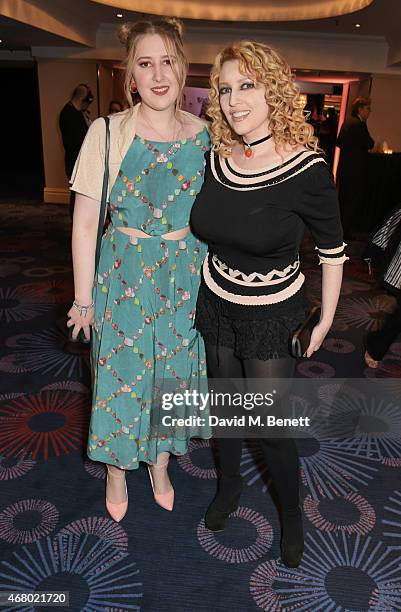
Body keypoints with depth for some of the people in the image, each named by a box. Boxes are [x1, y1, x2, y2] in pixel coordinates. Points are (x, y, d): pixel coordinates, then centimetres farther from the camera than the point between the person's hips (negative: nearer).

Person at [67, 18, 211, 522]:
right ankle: (117, 468, 40)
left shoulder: (204, 134, -1)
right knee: (122, 372, 11)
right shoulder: (107, 133, -10)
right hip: (125, 275, -2)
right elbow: (84, 223, -8)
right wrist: (84, 298, -6)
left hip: (187, 276, 3)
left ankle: (159, 462, 43)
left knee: (174, 368, 16)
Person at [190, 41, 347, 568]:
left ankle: (291, 513, 36)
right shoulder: (215, 158, -5)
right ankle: (230, 485, 47)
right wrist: (202, 288, 13)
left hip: (272, 316, -4)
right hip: (216, 305, 5)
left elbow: (333, 249, -8)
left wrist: (325, 320, -3)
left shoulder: (306, 168, -19)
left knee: (271, 428, 6)